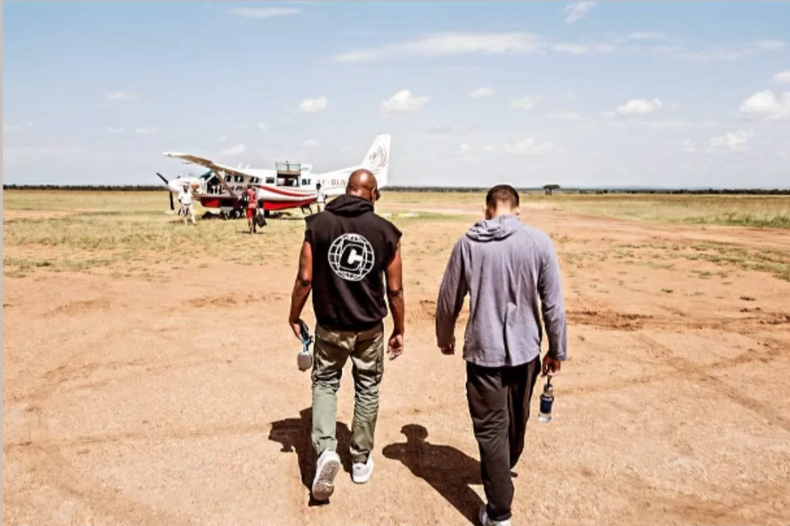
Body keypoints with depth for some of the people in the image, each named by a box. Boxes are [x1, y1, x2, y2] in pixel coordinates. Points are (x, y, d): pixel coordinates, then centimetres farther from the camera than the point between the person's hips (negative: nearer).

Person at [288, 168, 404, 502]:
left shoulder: (318, 224, -7)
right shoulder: (385, 231, -6)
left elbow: (305, 279, -6)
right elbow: (395, 290, -3)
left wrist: (294, 317, 9)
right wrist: (398, 331, 9)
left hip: (330, 326, 0)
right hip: (370, 327, 1)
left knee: (324, 383, 18)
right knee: (367, 390, 17)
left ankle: (325, 450, 0)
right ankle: (361, 461, 28)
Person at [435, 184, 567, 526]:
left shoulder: (467, 243, -7)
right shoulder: (538, 242, -8)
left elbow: (448, 300, 1)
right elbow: (553, 304, -5)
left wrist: (444, 337, 18)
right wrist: (557, 351, 8)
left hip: (483, 351, -2)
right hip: (524, 350, 2)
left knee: (491, 429, 8)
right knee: (516, 420, 24)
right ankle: (505, 469, 50)